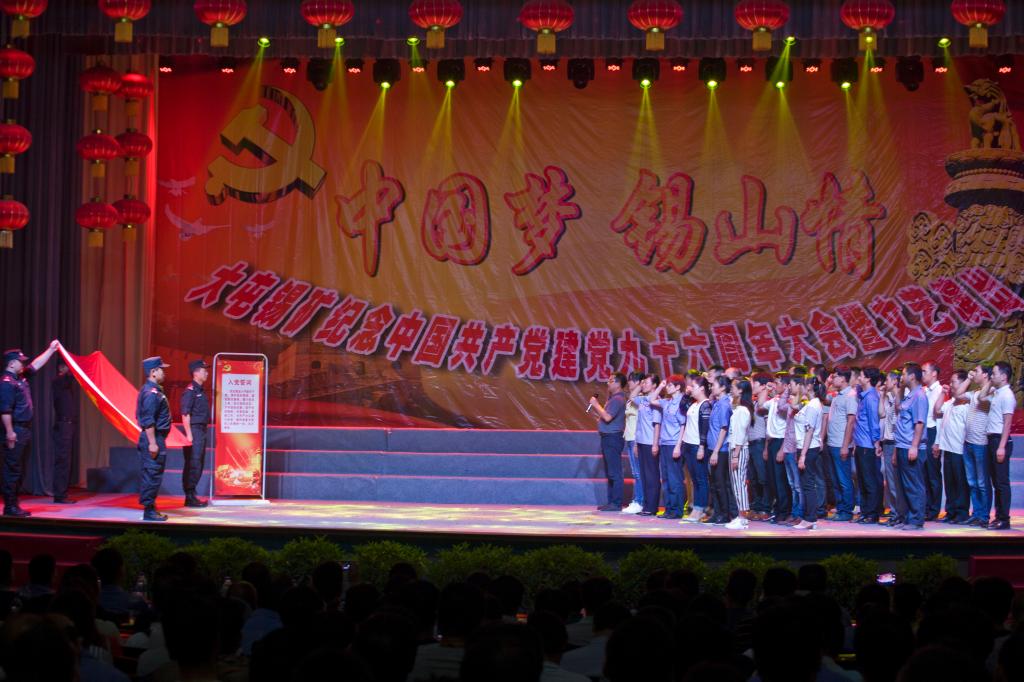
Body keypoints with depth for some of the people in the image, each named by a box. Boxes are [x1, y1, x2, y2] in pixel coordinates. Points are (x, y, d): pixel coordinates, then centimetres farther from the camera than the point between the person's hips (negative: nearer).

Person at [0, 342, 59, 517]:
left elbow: (36, 364, 28)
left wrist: (51, 349, 28)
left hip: (25, 430, 10)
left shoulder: (21, 378, 14)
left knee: (18, 469, 11)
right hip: (15, 430, -10)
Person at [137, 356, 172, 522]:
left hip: (155, 439, 11)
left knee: (151, 475, 13)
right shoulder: (151, 393, -16)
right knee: (152, 475, -7)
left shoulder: (154, 390, 16)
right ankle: (149, 510, -5)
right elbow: (148, 421, -21)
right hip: (153, 438, -11)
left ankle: (150, 508, 18)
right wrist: (152, 443, -22)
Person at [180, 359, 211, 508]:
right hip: (194, 430, -9)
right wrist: (189, 434, -21)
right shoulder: (190, 391, -12)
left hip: (201, 430, 10)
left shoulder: (200, 391, 17)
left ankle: (192, 495, 19)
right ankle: (189, 497, -4)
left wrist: (203, 433, 17)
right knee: (193, 465, -7)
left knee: (199, 464, 12)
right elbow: (185, 414, -17)